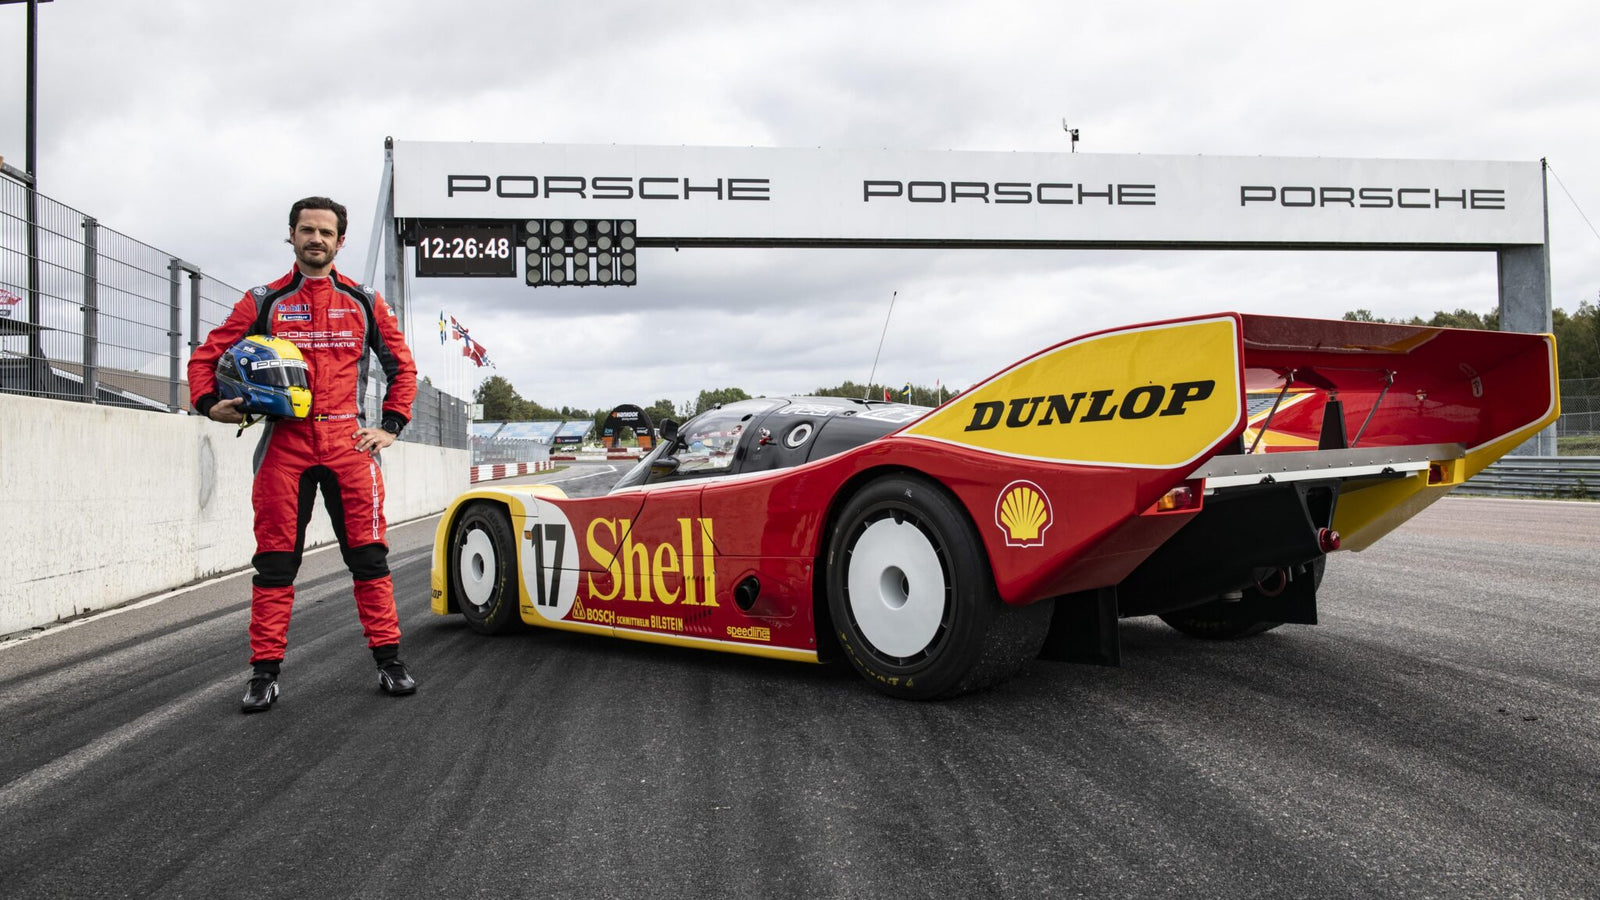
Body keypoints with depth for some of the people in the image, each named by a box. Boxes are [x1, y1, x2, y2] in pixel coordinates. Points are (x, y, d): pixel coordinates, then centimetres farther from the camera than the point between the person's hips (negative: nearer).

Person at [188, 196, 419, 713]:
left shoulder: (364, 302, 12)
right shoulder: (264, 302, 9)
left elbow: (402, 365, 17)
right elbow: (206, 356, 10)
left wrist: (390, 426, 7)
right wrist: (210, 404, -8)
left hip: (348, 442, 1)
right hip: (284, 442, 0)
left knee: (368, 553, 0)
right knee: (276, 560, 1)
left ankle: (388, 659, 7)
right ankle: (265, 671, 7)